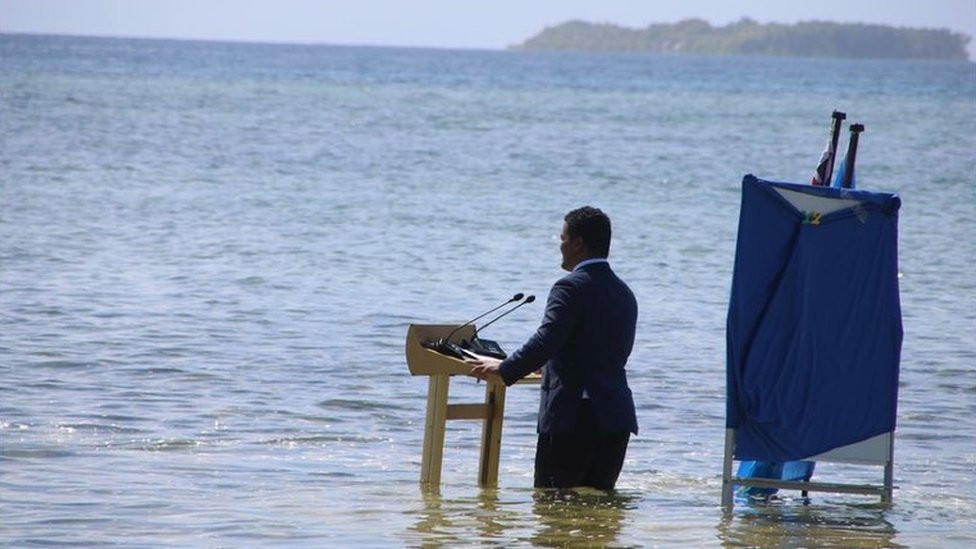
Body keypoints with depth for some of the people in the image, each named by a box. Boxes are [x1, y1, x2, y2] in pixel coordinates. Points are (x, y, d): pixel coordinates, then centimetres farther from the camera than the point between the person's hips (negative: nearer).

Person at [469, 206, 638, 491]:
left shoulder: (571, 287, -10)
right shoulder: (624, 294, 16)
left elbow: (546, 341, -20)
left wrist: (504, 369, -6)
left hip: (573, 416, -8)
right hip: (617, 419, 8)